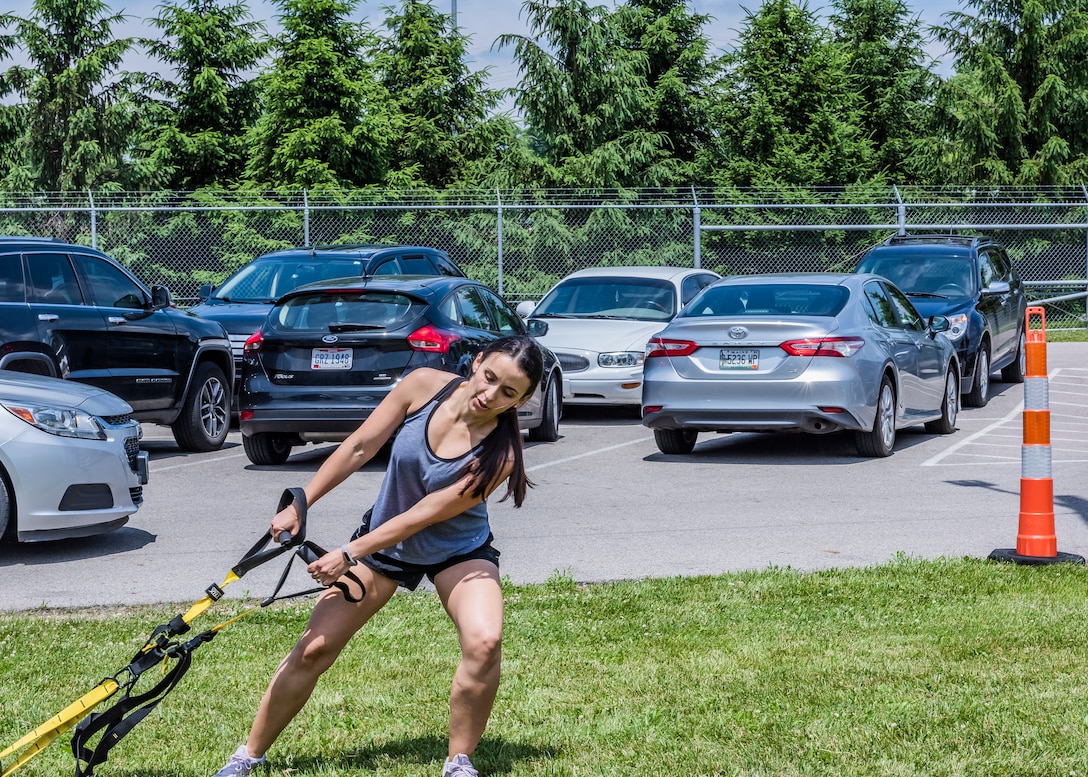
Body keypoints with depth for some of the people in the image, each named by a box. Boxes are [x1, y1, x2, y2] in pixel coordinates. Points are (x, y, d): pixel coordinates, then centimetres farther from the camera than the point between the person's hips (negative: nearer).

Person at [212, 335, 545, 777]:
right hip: (383, 539, 2)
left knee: (484, 642, -28)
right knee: (313, 650, 0)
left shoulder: (499, 453, -28)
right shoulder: (424, 385, -21)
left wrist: (349, 555, -28)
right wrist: (299, 506, -11)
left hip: (459, 552, -2)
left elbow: (422, 516, -28)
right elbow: (360, 447, -11)